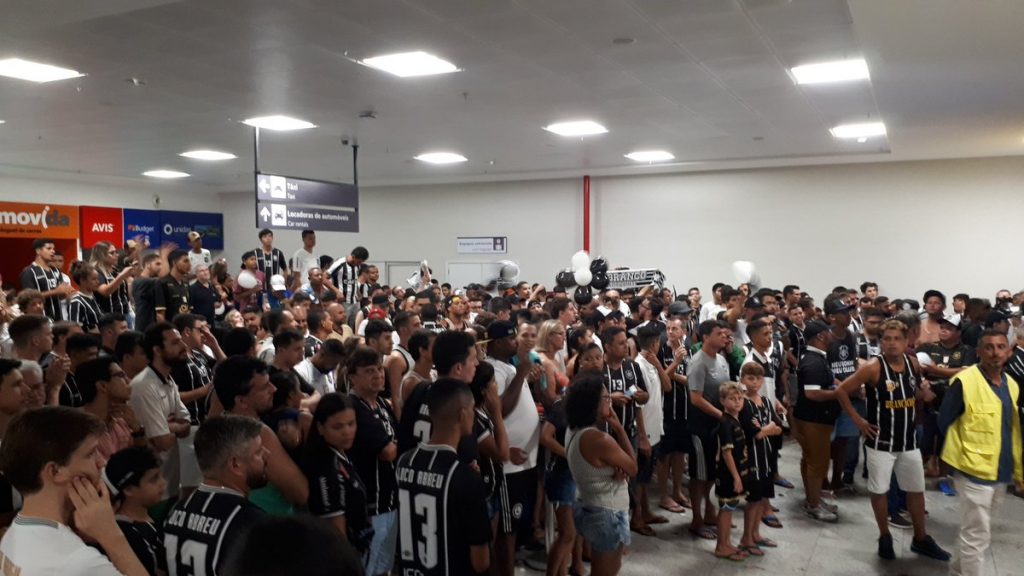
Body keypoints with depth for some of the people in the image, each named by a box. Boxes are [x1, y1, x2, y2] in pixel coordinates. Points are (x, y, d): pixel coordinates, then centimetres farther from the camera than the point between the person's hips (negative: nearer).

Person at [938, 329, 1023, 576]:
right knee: (977, 535, -1)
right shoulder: (964, 381, -16)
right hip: (974, 470, -7)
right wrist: (967, 451, 0)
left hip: (1001, 471, 7)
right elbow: (945, 422, -9)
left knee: (974, 530, 21)